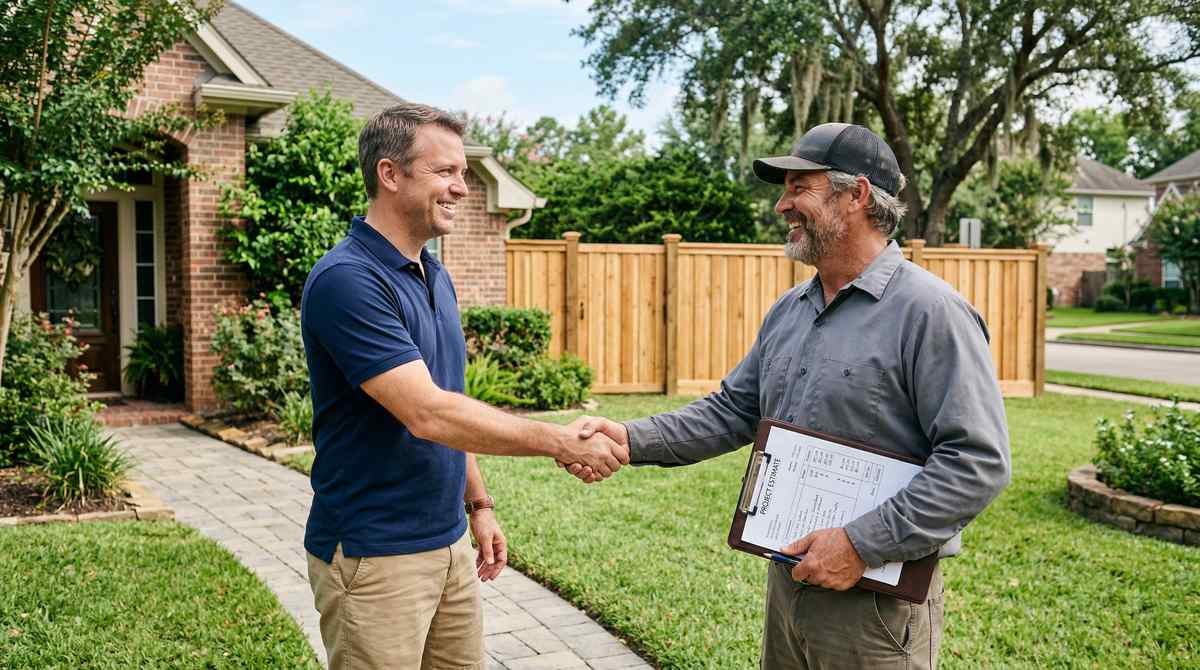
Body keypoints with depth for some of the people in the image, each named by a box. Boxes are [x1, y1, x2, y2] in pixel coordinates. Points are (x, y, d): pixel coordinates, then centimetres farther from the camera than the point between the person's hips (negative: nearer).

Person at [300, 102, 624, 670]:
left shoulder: (436, 277, 9)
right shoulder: (348, 280, -19)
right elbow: (427, 414, -27)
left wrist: (478, 503, 14)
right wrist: (562, 443, -23)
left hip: (449, 544, 8)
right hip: (374, 557, -8)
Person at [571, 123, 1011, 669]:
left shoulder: (929, 311, -16)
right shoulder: (788, 311, 8)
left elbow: (979, 462, -20)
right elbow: (731, 412, 10)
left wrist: (863, 545, -22)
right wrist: (632, 439, -4)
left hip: (876, 603, -7)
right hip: (787, 579, 7)